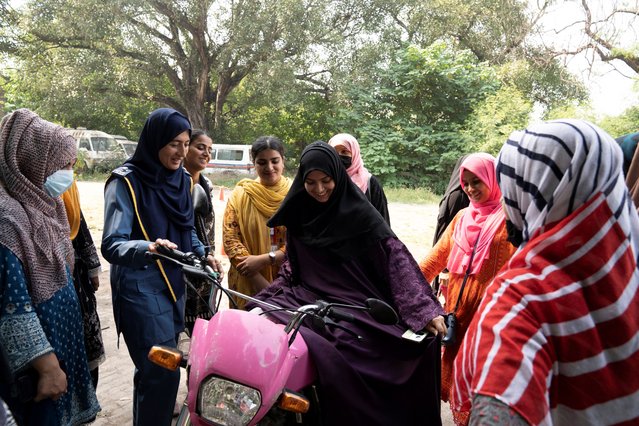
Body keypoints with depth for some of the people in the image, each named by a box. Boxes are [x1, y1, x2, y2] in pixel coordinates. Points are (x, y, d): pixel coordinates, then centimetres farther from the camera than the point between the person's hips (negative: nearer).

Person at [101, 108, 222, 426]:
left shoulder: (182, 179, 6)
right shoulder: (126, 181, -15)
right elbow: (112, 245, -24)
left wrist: (202, 255, 2)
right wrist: (149, 248, -43)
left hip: (174, 283, 7)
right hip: (141, 289, -7)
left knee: (154, 368, 17)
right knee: (162, 371, -9)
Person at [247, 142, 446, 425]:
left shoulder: (358, 213, -5)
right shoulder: (298, 214, 9)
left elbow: (397, 258, -10)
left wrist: (424, 309, -19)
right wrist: (264, 297, 5)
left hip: (357, 305, -4)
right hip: (308, 299, 4)